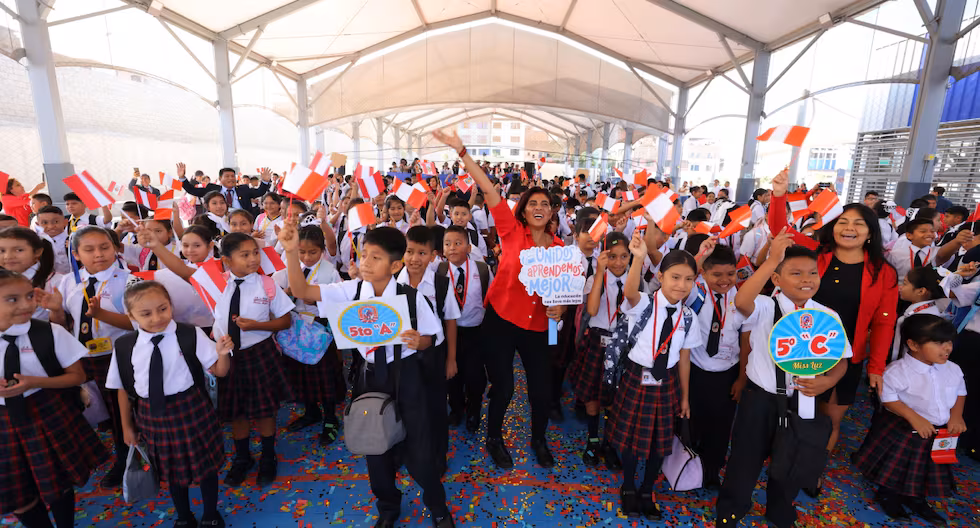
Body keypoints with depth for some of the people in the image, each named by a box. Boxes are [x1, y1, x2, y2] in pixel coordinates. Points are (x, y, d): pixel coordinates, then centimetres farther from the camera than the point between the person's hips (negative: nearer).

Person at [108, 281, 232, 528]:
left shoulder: (191, 335, -17)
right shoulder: (124, 346, -9)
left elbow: (219, 371, -12)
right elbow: (123, 388, 4)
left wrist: (223, 354, -34)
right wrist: (127, 425, 11)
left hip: (191, 410, -2)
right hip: (153, 415, 3)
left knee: (204, 465, 16)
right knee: (171, 471, 23)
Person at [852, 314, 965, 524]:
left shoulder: (953, 370, -4)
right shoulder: (897, 371, -25)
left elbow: (960, 392, 10)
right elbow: (888, 397, -20)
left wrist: (956, 416, -4)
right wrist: (914, 418, -25)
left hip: (940, 432, 6)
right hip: (903, 429, -6)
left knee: (929, 466, 21)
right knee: (895, 465, 9)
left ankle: (915, 498, 44)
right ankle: (887, 494, 33)